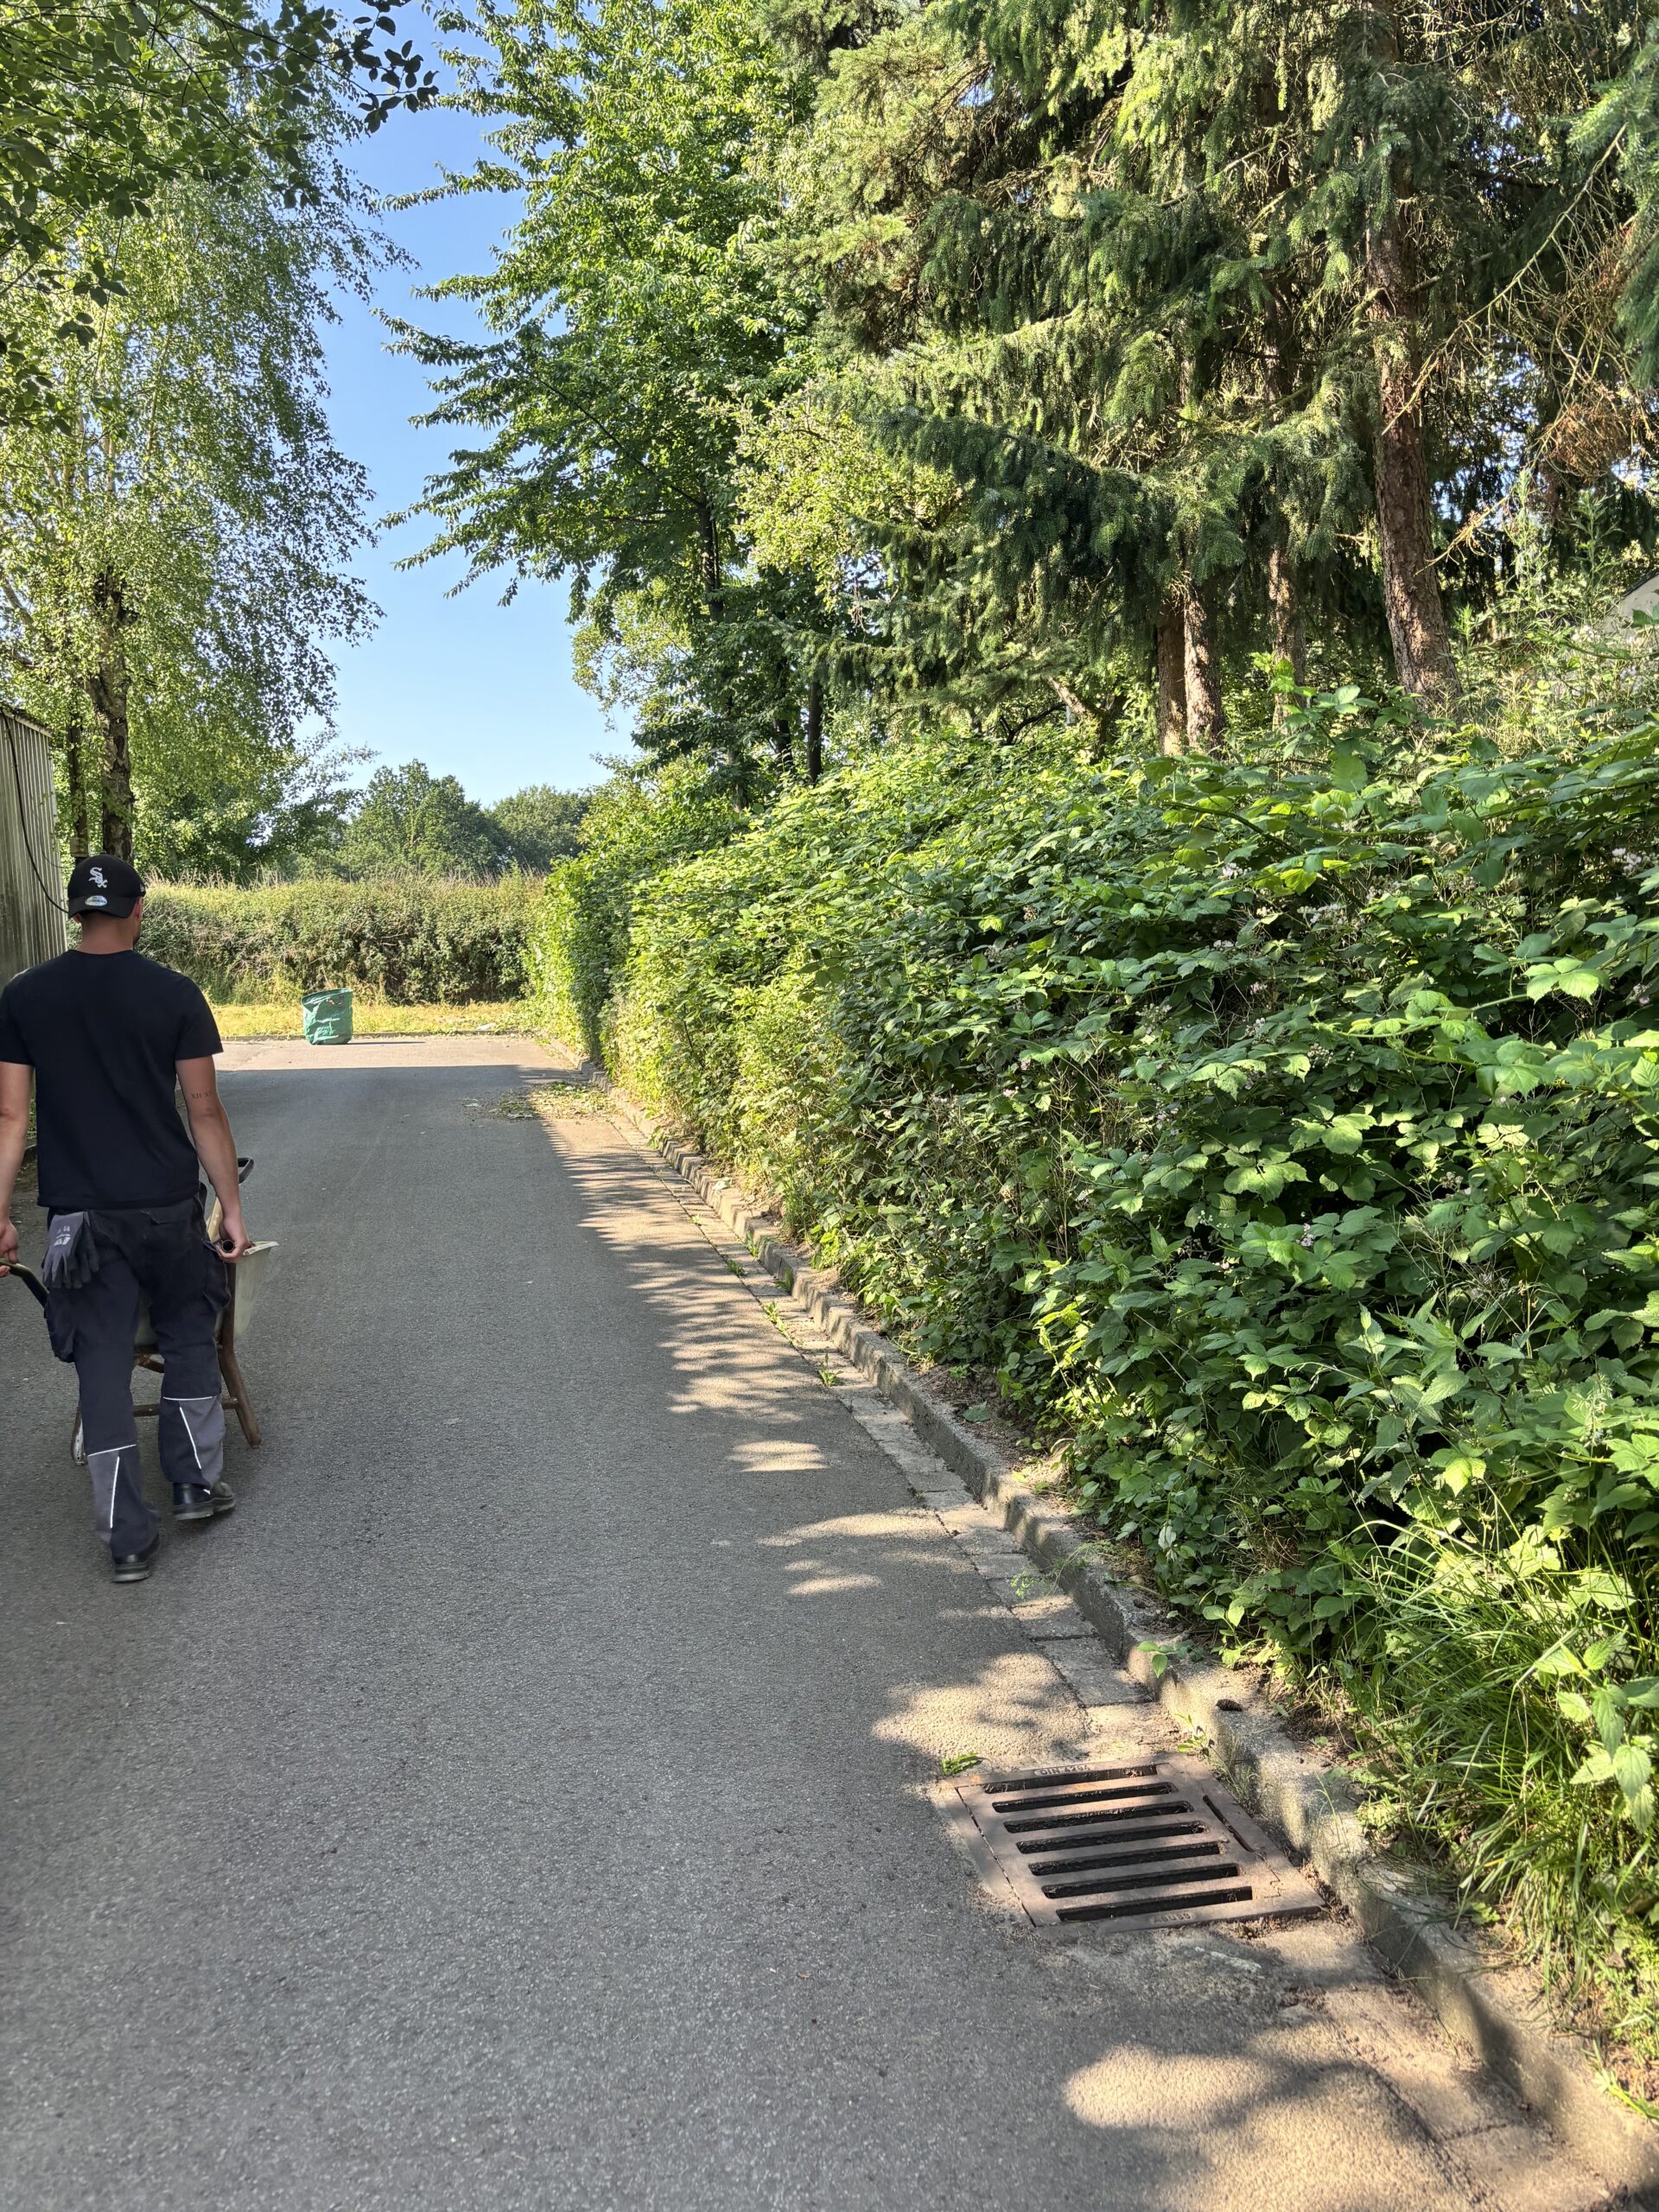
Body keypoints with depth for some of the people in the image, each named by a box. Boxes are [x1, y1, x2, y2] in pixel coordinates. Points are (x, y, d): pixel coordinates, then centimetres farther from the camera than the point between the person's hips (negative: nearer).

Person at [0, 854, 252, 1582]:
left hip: (80, 1216, 1)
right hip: (169, 1207, -1)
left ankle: (129, 1541, 10)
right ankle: (197, 1483, 25)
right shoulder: (174, 994, -6)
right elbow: (204, 1111, -5)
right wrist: (233, 1207, 1)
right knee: (189, 1338, 21)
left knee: (103, 1367, 6)